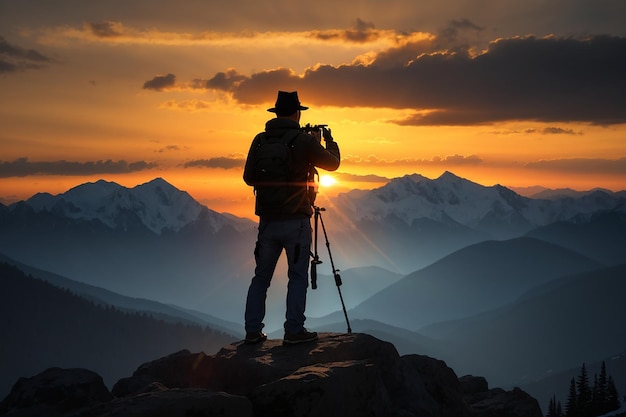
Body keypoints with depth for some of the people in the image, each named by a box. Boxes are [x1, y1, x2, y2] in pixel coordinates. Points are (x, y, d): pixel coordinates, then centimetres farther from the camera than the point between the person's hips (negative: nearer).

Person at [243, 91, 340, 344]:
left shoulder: (260, 140, 1)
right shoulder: (304, 140, -10)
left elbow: (248, 178, 7)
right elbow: (333, 163, 4)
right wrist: (329, 140, 22)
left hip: (267, 220, 4)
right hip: (295, 221, -4)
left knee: (261, 277, 11)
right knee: (297, 277, 5)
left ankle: (253, 331, 10)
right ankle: (294, 331, 3)